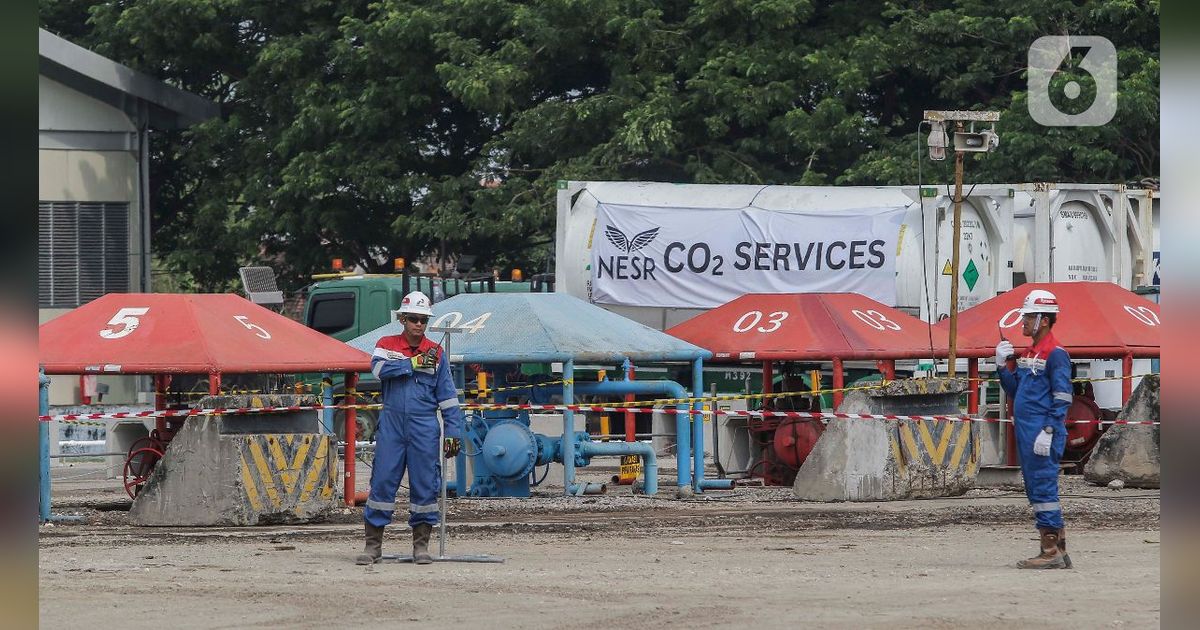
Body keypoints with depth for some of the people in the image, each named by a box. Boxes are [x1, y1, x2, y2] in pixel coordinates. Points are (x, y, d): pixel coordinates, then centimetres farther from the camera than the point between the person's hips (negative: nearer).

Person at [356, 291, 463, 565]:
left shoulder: (435, 353, 8)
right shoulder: (387, 345, 7)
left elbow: (447, 396, 8)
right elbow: (378, 368, -15)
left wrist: (453, 432, 1)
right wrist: (414, 363, -15)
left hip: (424, 427, 1)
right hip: (391, 423, -1)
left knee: (425, 485, 0)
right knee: (383, 481, -2)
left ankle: (421, 544, 9)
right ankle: (373, 544, 3)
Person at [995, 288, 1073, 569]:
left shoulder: (1055, 354, -10)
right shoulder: (1028, 353, 18)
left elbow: (1062, 398, -15)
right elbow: (1014, 390, 22)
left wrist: (1048, 432, -20)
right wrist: (1002, 365, 8)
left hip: (1042, 433, -10)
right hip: (1025, 431, 10)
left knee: (1043, 488, -9)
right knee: (1035, 490, 11)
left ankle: (1051, 552, -8)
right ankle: (1058, 551, 16)